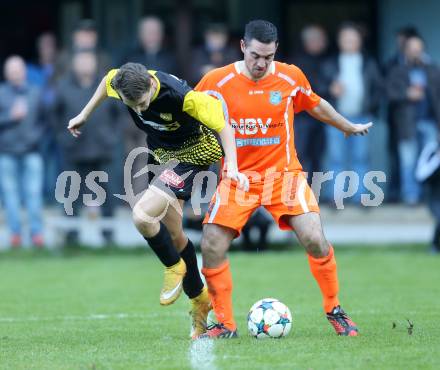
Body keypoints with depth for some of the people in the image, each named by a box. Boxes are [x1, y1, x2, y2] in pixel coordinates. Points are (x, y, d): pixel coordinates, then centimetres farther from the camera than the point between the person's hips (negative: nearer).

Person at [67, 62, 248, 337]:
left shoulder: (181, 96, -36)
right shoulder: (121, 82, -18)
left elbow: (222, 124, -26)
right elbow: (107, 81, 8)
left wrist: (232, 167, -33)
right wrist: (85, 115, 18)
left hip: (193, 152, -7)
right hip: (164, 155, 7)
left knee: (142, 215, -22)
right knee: (172, 233, 10)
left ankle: (174, 267, 5)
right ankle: (200, 300, 26)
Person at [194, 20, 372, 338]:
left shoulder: (291, 77, -4)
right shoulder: (217, 82, -9)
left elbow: (316, 105, 17)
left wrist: (349, 127, 30)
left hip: (284, 174, 0)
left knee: (315, 240, -15)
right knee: (211, 247, -11)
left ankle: (335, 311, 6)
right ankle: (224, 324, 5)